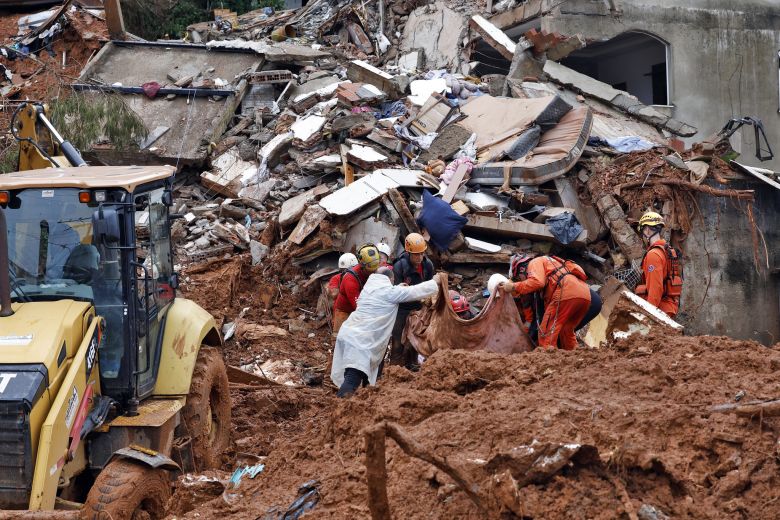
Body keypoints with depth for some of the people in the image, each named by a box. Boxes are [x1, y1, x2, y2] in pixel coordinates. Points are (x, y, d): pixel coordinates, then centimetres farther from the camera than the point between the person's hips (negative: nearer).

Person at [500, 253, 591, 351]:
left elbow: (537, 282, -10)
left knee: (546, 333, -7)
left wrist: (514, 287, -1)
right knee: (566, 332, 25)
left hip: (567, 293, -9)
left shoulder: (534, 263, 12)